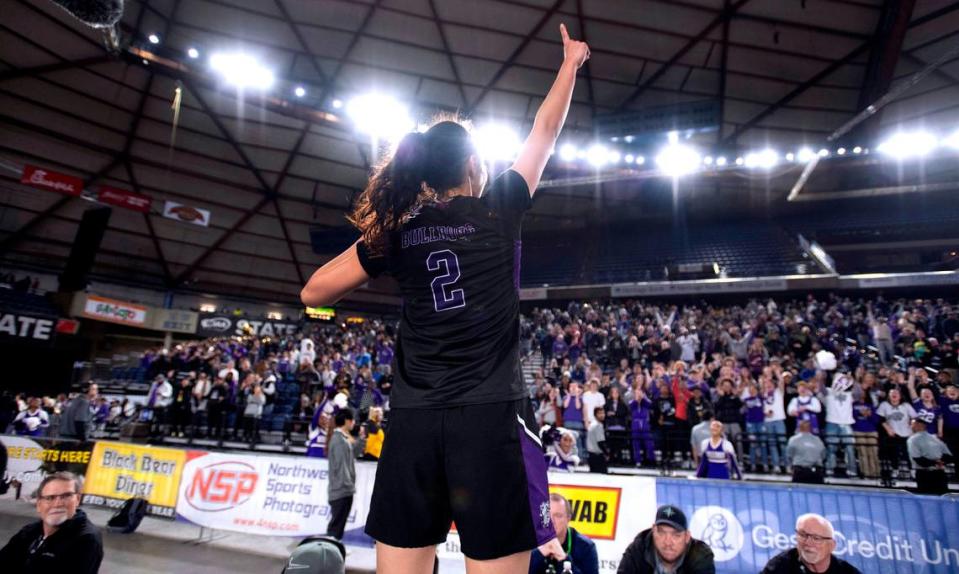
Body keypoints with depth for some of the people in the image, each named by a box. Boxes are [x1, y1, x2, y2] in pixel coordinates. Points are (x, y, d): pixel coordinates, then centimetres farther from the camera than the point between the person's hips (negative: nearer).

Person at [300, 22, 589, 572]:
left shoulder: (398, 231, 7)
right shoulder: (499, 210, 3)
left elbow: (314, 292, 11)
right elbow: (545, 131, 17)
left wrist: (377, 250, 19)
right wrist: (571, 62, 31)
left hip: (412, 420, 4)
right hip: (491, 416, -3)